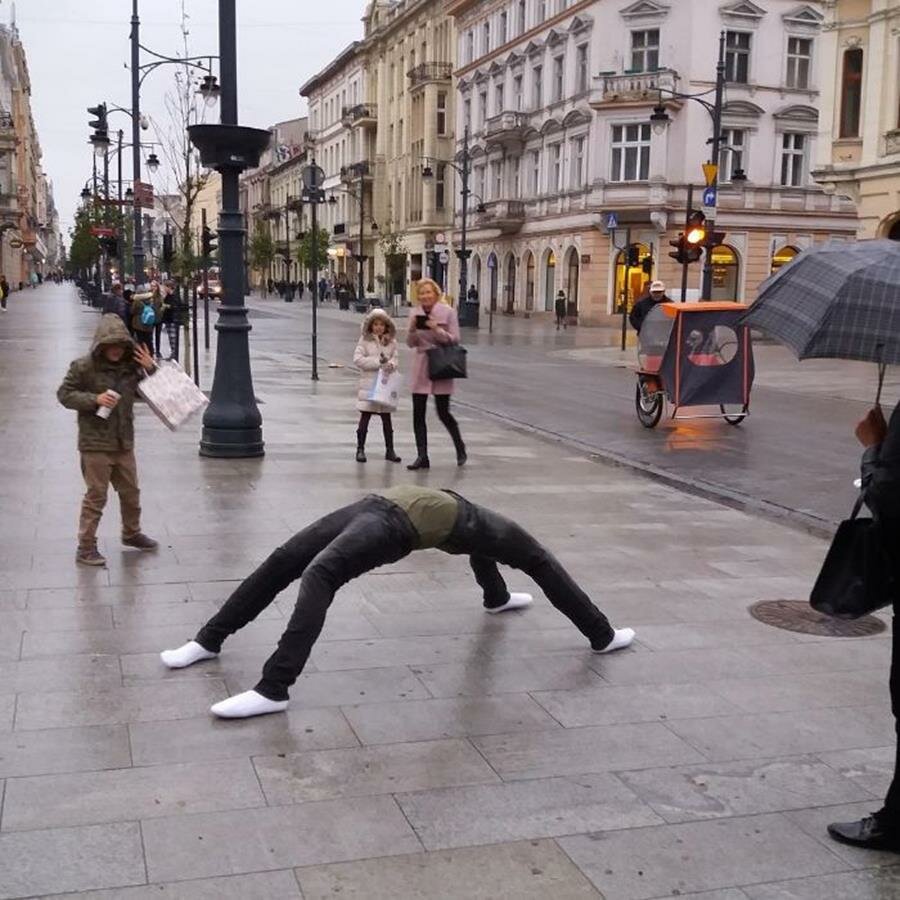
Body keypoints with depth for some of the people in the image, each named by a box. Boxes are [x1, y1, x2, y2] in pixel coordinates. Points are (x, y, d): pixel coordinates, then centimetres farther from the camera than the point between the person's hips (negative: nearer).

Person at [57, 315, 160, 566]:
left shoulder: (130, 366, 4)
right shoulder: (84, 367, -9)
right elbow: (64, 394, -7)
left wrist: (151, 369, -8)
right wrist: (94, 399, -20)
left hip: (124, 443, 5)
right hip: (95, 444, -5)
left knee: (131, 491, 17)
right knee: (96, 495, -1)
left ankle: (131, 533, 38)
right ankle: (86, 547, 8)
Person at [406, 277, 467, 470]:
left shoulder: (448, 312, -5)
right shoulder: (414, 312, 5)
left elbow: (455, 339, -8)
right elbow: (411, 343, 6)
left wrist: (437, 330, -22)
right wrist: (412, 329, -13)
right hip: (420, 366, 4)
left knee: (443, 413, 1)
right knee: (418, 413, 0)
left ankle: (460, 448, 25)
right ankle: (422, 457, 8)